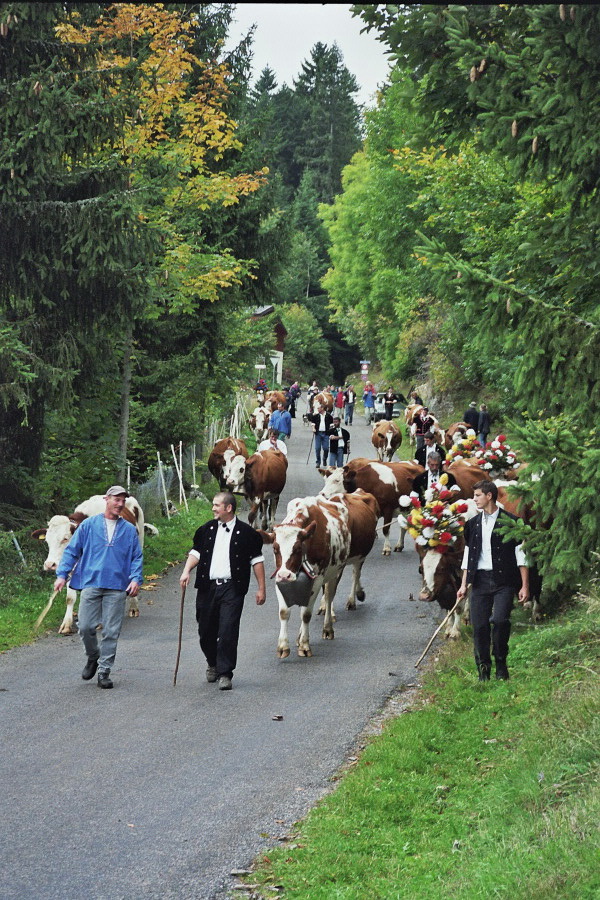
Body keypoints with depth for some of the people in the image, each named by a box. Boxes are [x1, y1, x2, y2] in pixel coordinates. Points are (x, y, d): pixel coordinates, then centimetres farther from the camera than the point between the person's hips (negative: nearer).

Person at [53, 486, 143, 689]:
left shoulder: (129, 530, 12)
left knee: (111, 631, -1)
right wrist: (62, 574, -1)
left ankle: (104, 671, 7)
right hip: (91, 583, -1)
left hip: (117, 587, 1)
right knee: (86, 627, -5)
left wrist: (135, 579, -3)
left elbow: (137, 557, 13)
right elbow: (72, 550, 9)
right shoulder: (89, 525, 8)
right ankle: (93, 657, 22)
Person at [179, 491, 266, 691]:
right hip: (208, 587, 4)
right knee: (206, 632, 9)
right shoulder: (207, 530, 11)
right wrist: (186, 571, -7)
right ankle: (213, 664, 34)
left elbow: (257, 560, 4)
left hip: (232, 589, -4)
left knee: (228, 632, -11)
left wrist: (261, 588, 2)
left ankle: (225, 674, -6)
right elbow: (196, 552, 12)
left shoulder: (245, 533, 1)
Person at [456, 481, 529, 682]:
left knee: (500, 619, -20)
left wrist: (524, 586, -3)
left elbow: (521, 556, 1)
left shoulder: (510, 522, 0)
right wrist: (464, 584, 14)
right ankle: (483, 671, 9)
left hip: (503, 582, -4)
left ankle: (501, 663, 1)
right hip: (480, 581, 4)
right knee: (479, 626, -1)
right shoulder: (473, 524, 15)